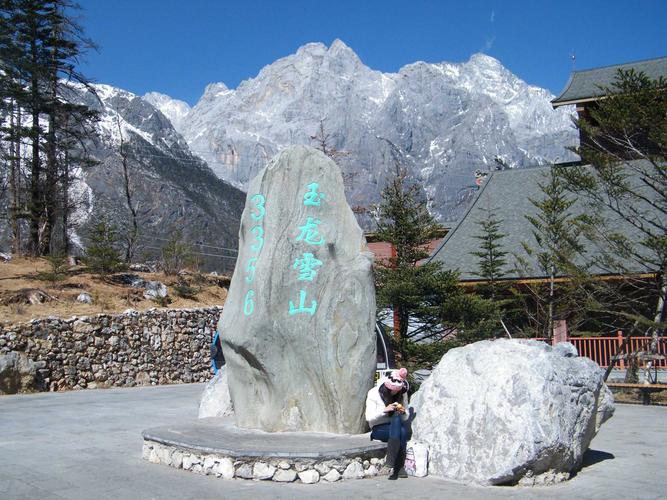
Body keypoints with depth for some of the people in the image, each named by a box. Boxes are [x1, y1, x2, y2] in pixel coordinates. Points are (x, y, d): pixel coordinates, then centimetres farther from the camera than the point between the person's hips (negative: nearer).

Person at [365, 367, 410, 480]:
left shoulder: (402, 394, 3)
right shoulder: (374, 393, -7)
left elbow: (405, 417, 9)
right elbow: (369, 417, -12)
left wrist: (403, 412, -14)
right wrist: (385, 410, -25)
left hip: (396, 428, 3)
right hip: (378, 429, -3)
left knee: (403, 430, -33)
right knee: (396, 420, -34)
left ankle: (396, 468, -31)